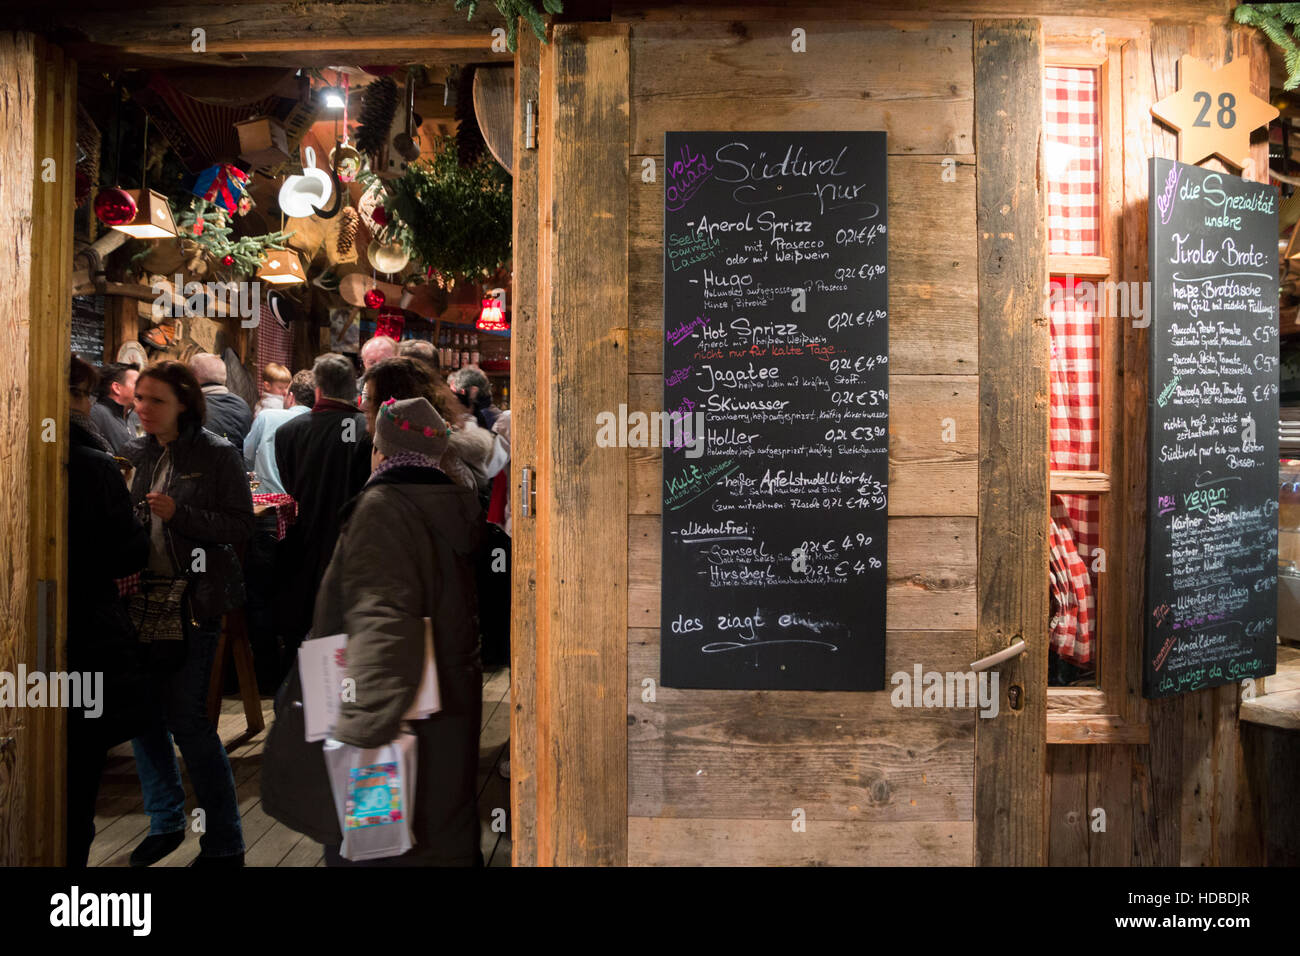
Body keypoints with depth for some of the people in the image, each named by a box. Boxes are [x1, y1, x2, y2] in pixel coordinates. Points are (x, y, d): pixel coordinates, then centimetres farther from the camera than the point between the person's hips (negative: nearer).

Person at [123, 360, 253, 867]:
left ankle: (224, 844, 12)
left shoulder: (217, 454, -10)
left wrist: (179, 513, -21)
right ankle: (165, 821, 34)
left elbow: (241, 525, -12)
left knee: (186, 718, -4)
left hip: (194, 601, -6)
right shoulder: (138, 453, 7)